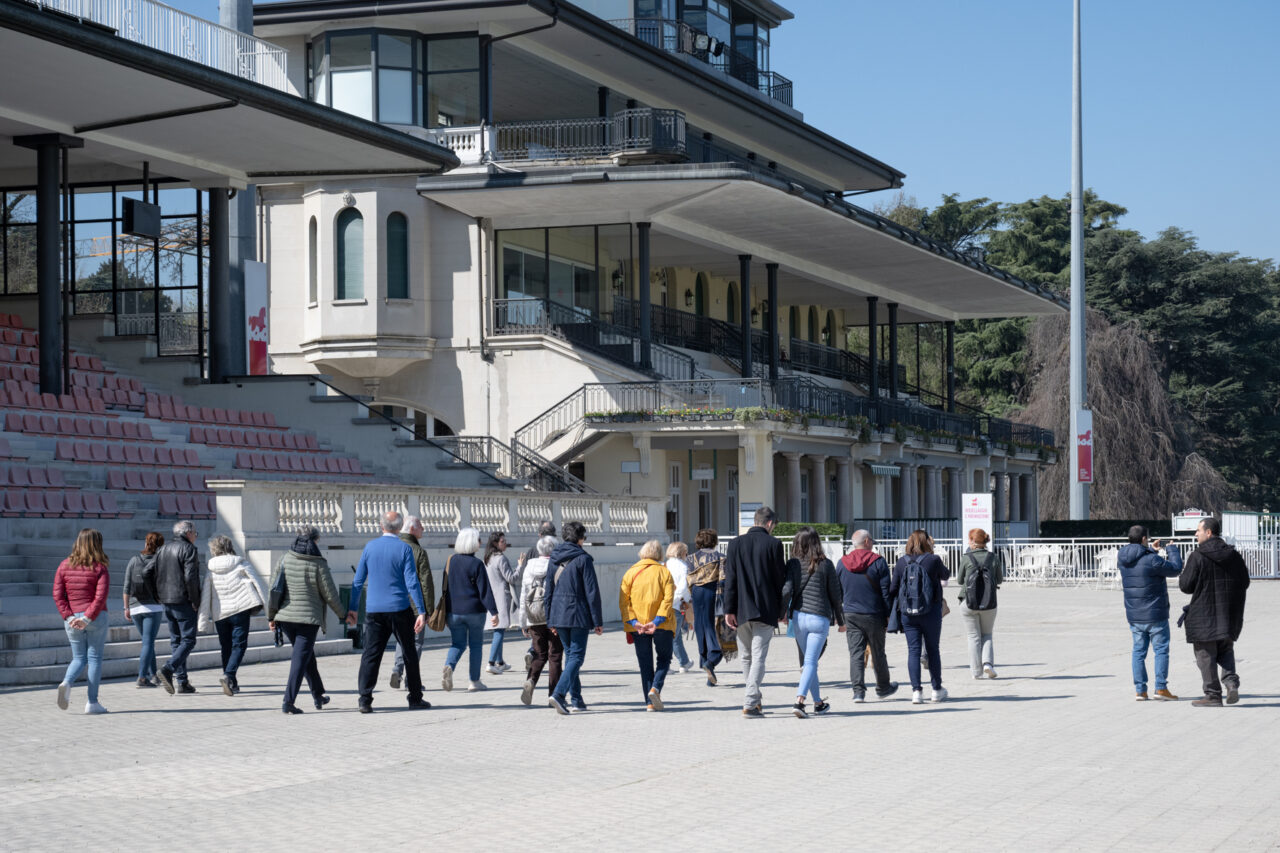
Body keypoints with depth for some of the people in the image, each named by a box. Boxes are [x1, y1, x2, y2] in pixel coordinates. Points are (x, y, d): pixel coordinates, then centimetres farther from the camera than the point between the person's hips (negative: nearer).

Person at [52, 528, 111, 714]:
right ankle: (92, 703, 5)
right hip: (96, 618, -3)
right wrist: (88, 618, -16)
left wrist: (68, 616, -6)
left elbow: (57, 594, -2)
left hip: (72, 619, 3)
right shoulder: (100, 568, -6)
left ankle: (66, 682, -15)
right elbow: (101, 596, -16)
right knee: (94, 657, 6)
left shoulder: (65, 565, 4)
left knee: (79, 658, 15)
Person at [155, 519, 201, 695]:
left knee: (176, 641, 11)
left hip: (167, 602, 7)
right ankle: (168, 669, -23)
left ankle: (181, 681, 8)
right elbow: (190, 577, -17)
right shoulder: (189, 549, -8)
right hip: (184, 601, -7)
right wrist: (196, 602, -12)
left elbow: (156, 577, 14)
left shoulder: (162, 550, 15)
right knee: (188, 640, -4)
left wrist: (159, 598, 17)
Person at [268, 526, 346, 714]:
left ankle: (318, 695, 32)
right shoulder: (318, 564, -10)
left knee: (307, 656, 21)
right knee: (300, 658, -3)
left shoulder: (285, 559, 1)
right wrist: (342, 614, 10)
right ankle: (288, 701, -10)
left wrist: (271, 616, 12)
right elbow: (330, 595, -6)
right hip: (309, 617, -5)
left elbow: (273, 589, 3)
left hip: (285, 616, 5)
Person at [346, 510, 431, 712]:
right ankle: (415, 698, 15)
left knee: (371, 654, 1)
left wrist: (352, 608, 15)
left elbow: (358, 581, 6)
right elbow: (412, 582, -11)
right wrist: (421, 612, -10)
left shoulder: (370, 547, 3)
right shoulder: (403, 549, -6)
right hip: (399, 609, -2)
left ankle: (365, 700, -8)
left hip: (374, 610, 2)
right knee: (410, 653, 10)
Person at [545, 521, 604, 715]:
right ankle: (558, 694, -22)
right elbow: (592, 591, -10)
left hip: (558, 616, 6)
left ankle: (575, 700, 15)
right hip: (578, 615, -6)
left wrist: (550, 620, 20)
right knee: (576, 657, -5)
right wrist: (598, 621, -7)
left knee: (570, 655, 15)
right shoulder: (583, 559, -8)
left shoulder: (554, 559, 10)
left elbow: (548, 591, 14)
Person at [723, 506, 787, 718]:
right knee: (758, 657, -3)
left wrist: (729, 610, 2)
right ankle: (750, 703, -11)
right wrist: (783, 610, 8)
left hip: (741, 611, 3)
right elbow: (780, 579, -1)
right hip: (766, 610, -3)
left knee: (746, 657, 16)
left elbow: (729, 579, 1)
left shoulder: (735, 544, 3)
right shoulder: (773, 545, -5)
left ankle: (755, 699, 26)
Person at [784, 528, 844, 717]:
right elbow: (835, 595, 3)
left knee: (808, 661, 16)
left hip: (798, 616, 2)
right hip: (819, 618, -2)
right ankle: (799, 701, -20)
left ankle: (818, 703, 25)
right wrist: (840, 621, 13)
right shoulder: (826, 565, -1)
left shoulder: (792, 564, 0)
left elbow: (787, 590, -10)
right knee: (810, 663, -4)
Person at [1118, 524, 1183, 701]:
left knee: (1138, 650, 10)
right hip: (1155, 614, -6)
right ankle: (1161, 687, -1)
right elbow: (1175, 569, -7)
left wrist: (1150, 549, 28)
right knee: (1161, 649, 3)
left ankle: (1140, 690, 9)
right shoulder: (1151, 560, -19)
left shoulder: (1122, 559, 2)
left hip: (1133, 615, 6)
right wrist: (1172, 550, 9)